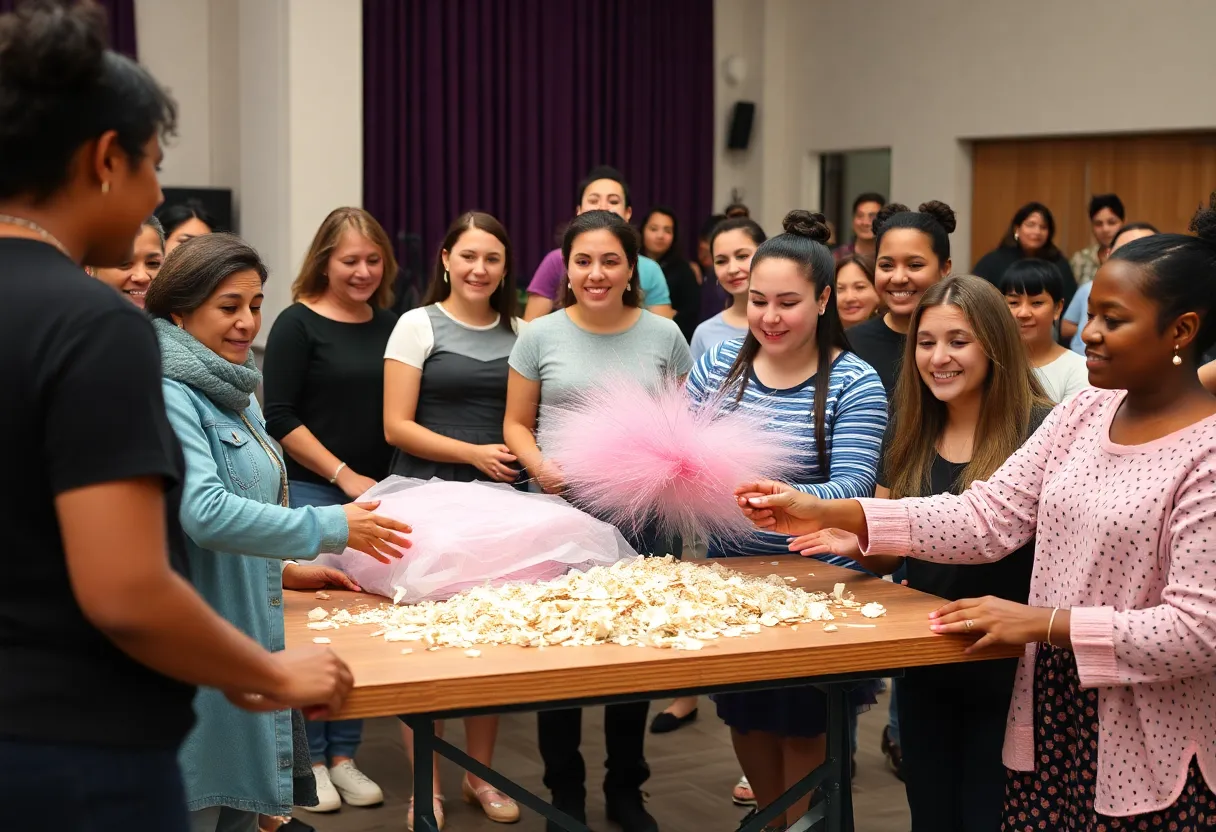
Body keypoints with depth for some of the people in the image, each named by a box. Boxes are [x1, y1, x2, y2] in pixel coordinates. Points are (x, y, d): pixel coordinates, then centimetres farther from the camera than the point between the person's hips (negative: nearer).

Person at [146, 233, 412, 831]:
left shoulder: (234, 394, 15)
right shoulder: (168, 396, -16)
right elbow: (206, 513, -26)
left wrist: (284, 570, 14)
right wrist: (332, 528, -19)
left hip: (247, 636, 9)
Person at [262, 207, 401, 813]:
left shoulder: (390, 326, 10)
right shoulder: (298, 324, -5)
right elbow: (280, 419, -9)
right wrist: (344, 475, -11)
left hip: (376, 491, 5)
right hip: (311, 491, -5)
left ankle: (343, 755, 18)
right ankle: (308, 758, 11)